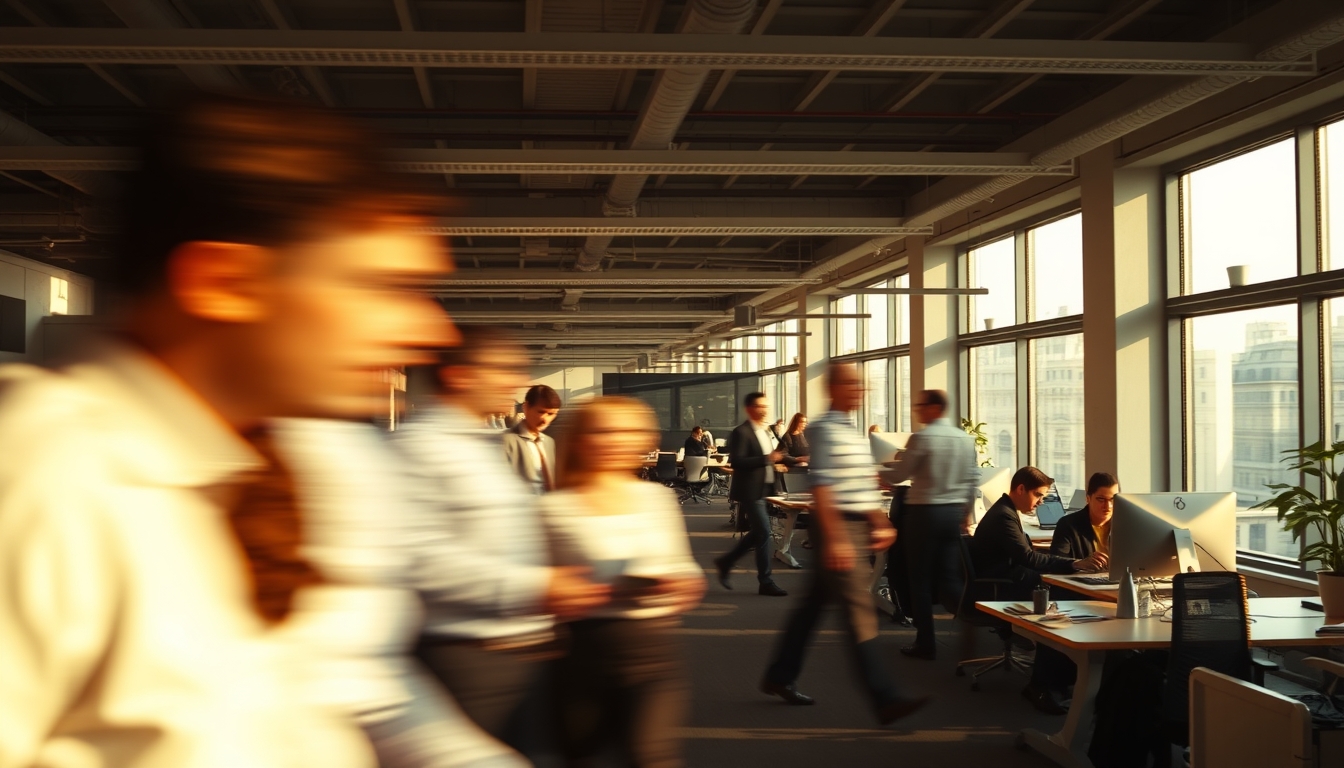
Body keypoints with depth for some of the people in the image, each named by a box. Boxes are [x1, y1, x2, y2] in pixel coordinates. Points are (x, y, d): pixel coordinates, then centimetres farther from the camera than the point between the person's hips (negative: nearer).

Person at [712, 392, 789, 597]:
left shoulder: (765, 431, 15)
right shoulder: (741, 432, -14)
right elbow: (736, 461, -24)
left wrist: (775, 459, 9)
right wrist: (767, 459, -28)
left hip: (763, 490, 9)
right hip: (750, 491, -9)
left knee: (757, 532, 14)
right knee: (763, 533, -8)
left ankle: (726, 562, 29)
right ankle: (765, 582, 0)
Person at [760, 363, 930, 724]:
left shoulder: (854, 431, 16)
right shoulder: (825, 429, -14)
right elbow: (821, 486, -20)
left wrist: (881, 524, 16)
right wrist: (835, 540, -24)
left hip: (859, 526, 10)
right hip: (839, 528, -10)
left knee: (813, 603, 16)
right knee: (860, 613, -9)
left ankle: (779, 677, 27)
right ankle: (886, 698, -8)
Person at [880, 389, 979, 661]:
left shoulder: (921, 438, -12)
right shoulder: (966, 439, 7)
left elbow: (898, 476, -8)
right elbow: (972, 479, 11)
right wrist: (968, 514, 20)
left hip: (924, 512, -6)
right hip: (954, 513, 6)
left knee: (920, 580, 4)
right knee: (949, 579, 11)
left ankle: (925, 644, 7)